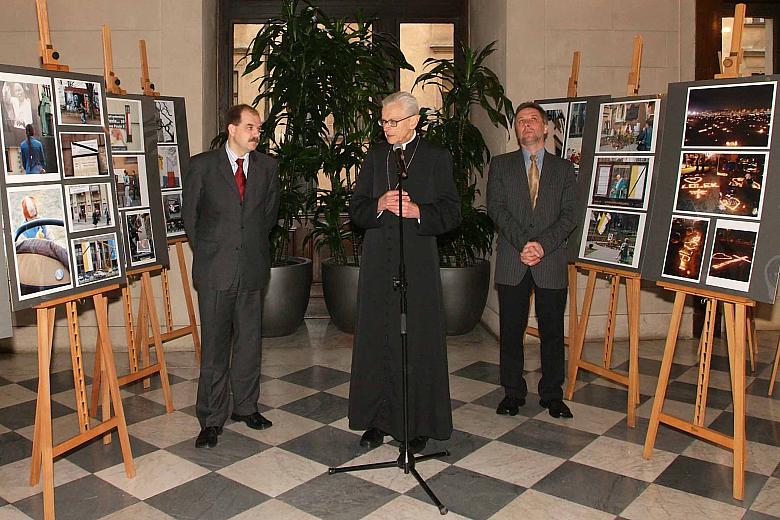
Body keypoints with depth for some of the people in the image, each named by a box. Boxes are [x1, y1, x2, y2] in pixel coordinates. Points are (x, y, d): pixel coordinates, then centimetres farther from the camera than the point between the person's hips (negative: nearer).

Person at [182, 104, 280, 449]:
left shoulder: (267, 166, 7)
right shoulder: (202, 165, -1)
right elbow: (189, 213, 6)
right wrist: (205, 252, 8)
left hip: (253, 267, 3)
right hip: (215, 269, -3)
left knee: (249, 340, 11)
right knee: (214, 346, 1)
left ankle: (246, 406, 26)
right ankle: (211, 420, 11)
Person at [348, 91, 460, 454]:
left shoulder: (437, 157, 3)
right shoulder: (375, 155, 12)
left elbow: (451, 213, -2)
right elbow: (355, 210, 7)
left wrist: (417, 211, -18)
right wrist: (379, 205, -13)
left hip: (418, 261, -3)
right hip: (378, 262, 3)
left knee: (420, 342, 1)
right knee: (375, 340, 7)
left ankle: (418, 425, 14)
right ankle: (378, 419, 20)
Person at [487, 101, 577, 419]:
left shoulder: (563, 168, 11)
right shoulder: (500, 166, 10)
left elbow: (569, 215, 2)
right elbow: (496, 208, -2)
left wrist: (543, 245, -13)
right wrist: (523, 244, -15)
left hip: (552, 262, 0)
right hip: (511, 263, 0)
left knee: (552, 331, 6)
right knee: (511, 331, 5)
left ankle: (552, 394, 19)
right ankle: (513, 392, 18)